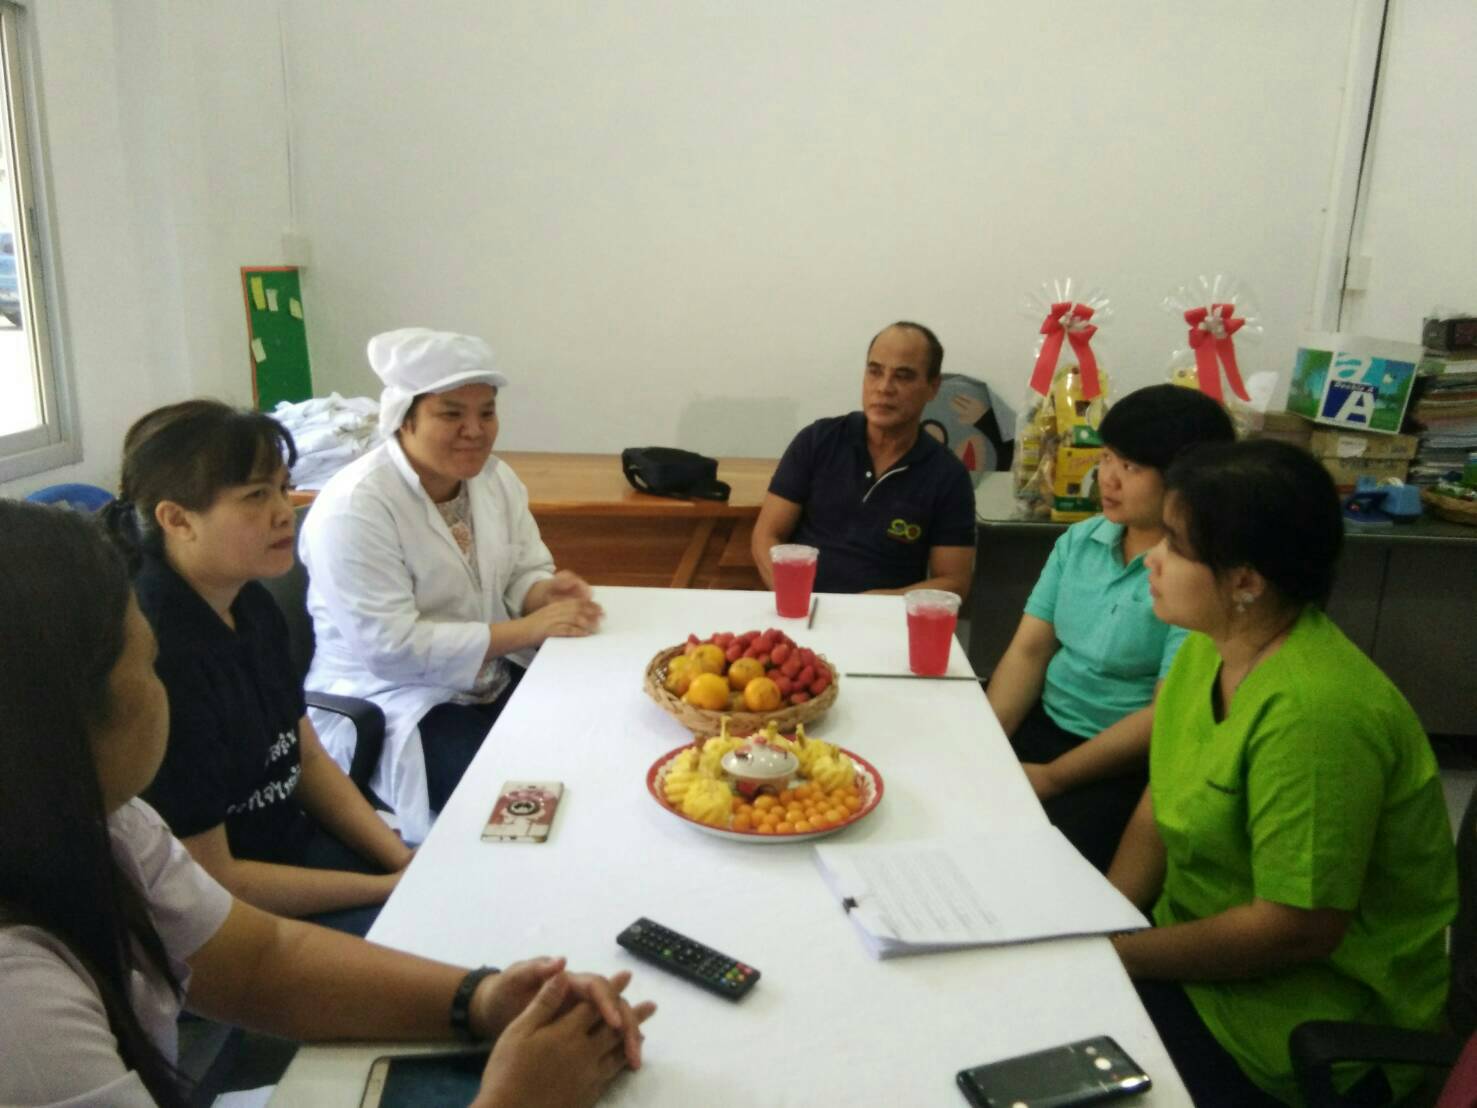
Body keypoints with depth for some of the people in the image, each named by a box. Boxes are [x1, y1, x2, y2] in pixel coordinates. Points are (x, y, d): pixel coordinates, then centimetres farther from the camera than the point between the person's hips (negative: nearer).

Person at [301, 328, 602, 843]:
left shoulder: (494, 477, 3)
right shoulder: (353, 508, -20)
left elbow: (525, 572, 7)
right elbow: (391, 648, -25)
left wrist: (547, 592, -19)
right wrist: (528, 629, -26)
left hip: (498, 679, 7)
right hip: (391, 702, -7)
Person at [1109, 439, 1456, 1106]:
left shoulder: (1311, 711, -30)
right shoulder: (1208, 649, -3)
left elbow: (1299, 927, -26)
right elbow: (1161, 806, 3)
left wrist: (1114, 957, -18)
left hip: (1320, 1019, -7)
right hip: (1205, 946, 7)